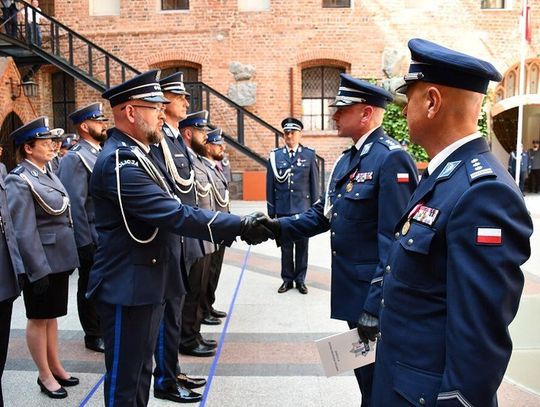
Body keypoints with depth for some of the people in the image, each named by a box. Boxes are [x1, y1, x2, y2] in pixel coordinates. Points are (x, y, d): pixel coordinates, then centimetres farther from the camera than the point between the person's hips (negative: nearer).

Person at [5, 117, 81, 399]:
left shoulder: (48, 174, 10)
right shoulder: (19, 180, -14)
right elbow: (24, 232, -18)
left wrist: (70, 257, 14)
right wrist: (38, 269, -20)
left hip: (60, 258, 8)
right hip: (42, 262, -8)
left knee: (52, 316, 18)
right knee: (38, 319, 8)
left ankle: (55, 367, 31)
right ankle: (45, 376, 21)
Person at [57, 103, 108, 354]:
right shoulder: (75, 158, -14)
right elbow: (74, 204, -18)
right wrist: (85, 243, -18)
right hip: (92, 238, -7)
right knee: (91, 287, 9)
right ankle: (93, 336, 24)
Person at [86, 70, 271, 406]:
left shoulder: (138, 152, 10)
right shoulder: (119, 161, -22)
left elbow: (171, 207, 12)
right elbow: (176, 215, -28)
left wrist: (233, 228, 5)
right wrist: (241, 226, -25)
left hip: (149, 280, 10)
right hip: (129, 286, -10)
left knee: (141, 370, 22)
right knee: (124, 378, 8)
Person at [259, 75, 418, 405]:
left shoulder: (392, 158, -18)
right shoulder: (347, 159, 12)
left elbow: (394, 240, -23)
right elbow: (325, 213, 11)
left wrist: (376, 305, -24)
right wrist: (282, 226, -3)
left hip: (377, 297, -9)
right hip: (352, 290, 9)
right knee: (365, 373, 24)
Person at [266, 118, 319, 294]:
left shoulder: (310, 155, 1)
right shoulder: (275, 156, 3)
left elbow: (314, 184, 2)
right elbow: (270, 185, 5)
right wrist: (271, 211, 4)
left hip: (303, 208, -1)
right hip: (283, 209, 1)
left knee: (302, 245, 7)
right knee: (285, 246, 8)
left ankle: (300, 279, 20)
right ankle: (287, 279, 21)